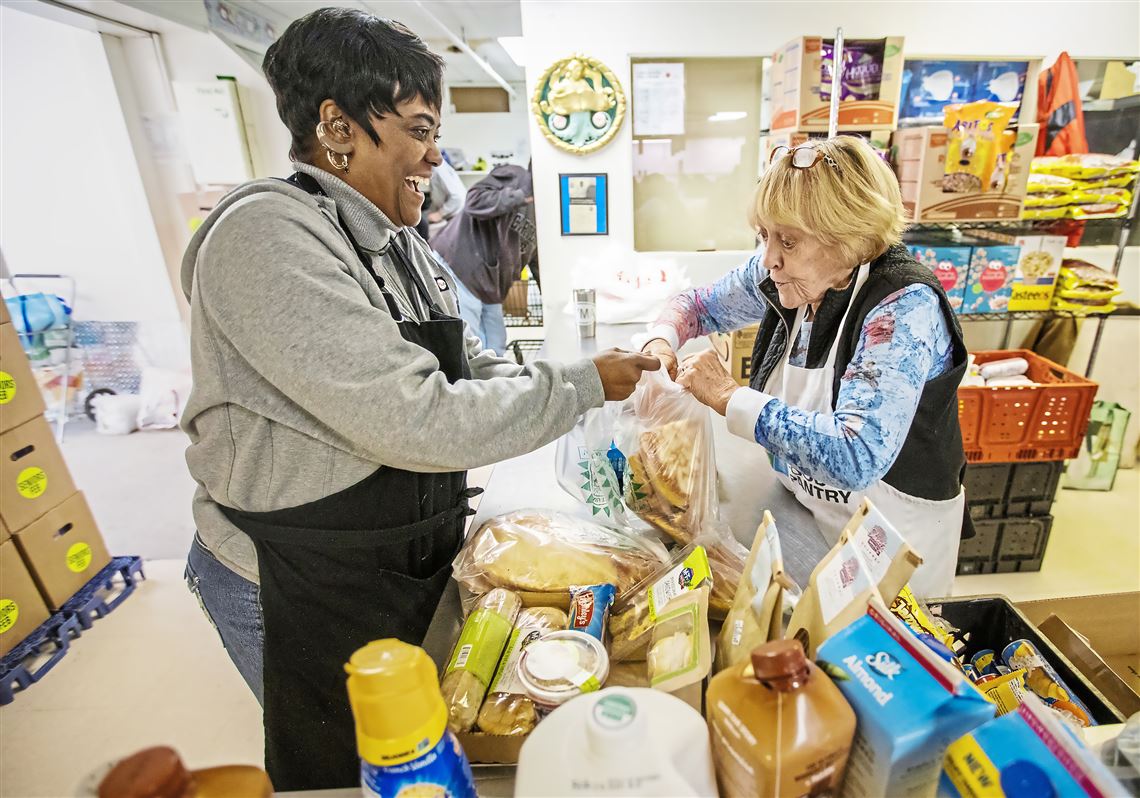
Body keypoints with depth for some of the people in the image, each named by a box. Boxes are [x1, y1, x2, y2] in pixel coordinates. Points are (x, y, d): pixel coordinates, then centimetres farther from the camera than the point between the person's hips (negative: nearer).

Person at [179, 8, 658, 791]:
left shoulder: (400, 248, 5)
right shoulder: (267, 235, -24)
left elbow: (469, 370, 5)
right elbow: (416, 423, -32)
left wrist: (603, 378, -6)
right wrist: (582, 384, -23)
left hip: (404, 562, 8)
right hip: (302, 591, -7)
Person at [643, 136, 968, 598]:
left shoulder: (903, 306, -30)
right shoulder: (781, 274, -12)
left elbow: (857, 458, -42)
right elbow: (699, 305, 6)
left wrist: (730, 397, -36)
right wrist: (661, 343, -16)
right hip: (803, 512, 5)